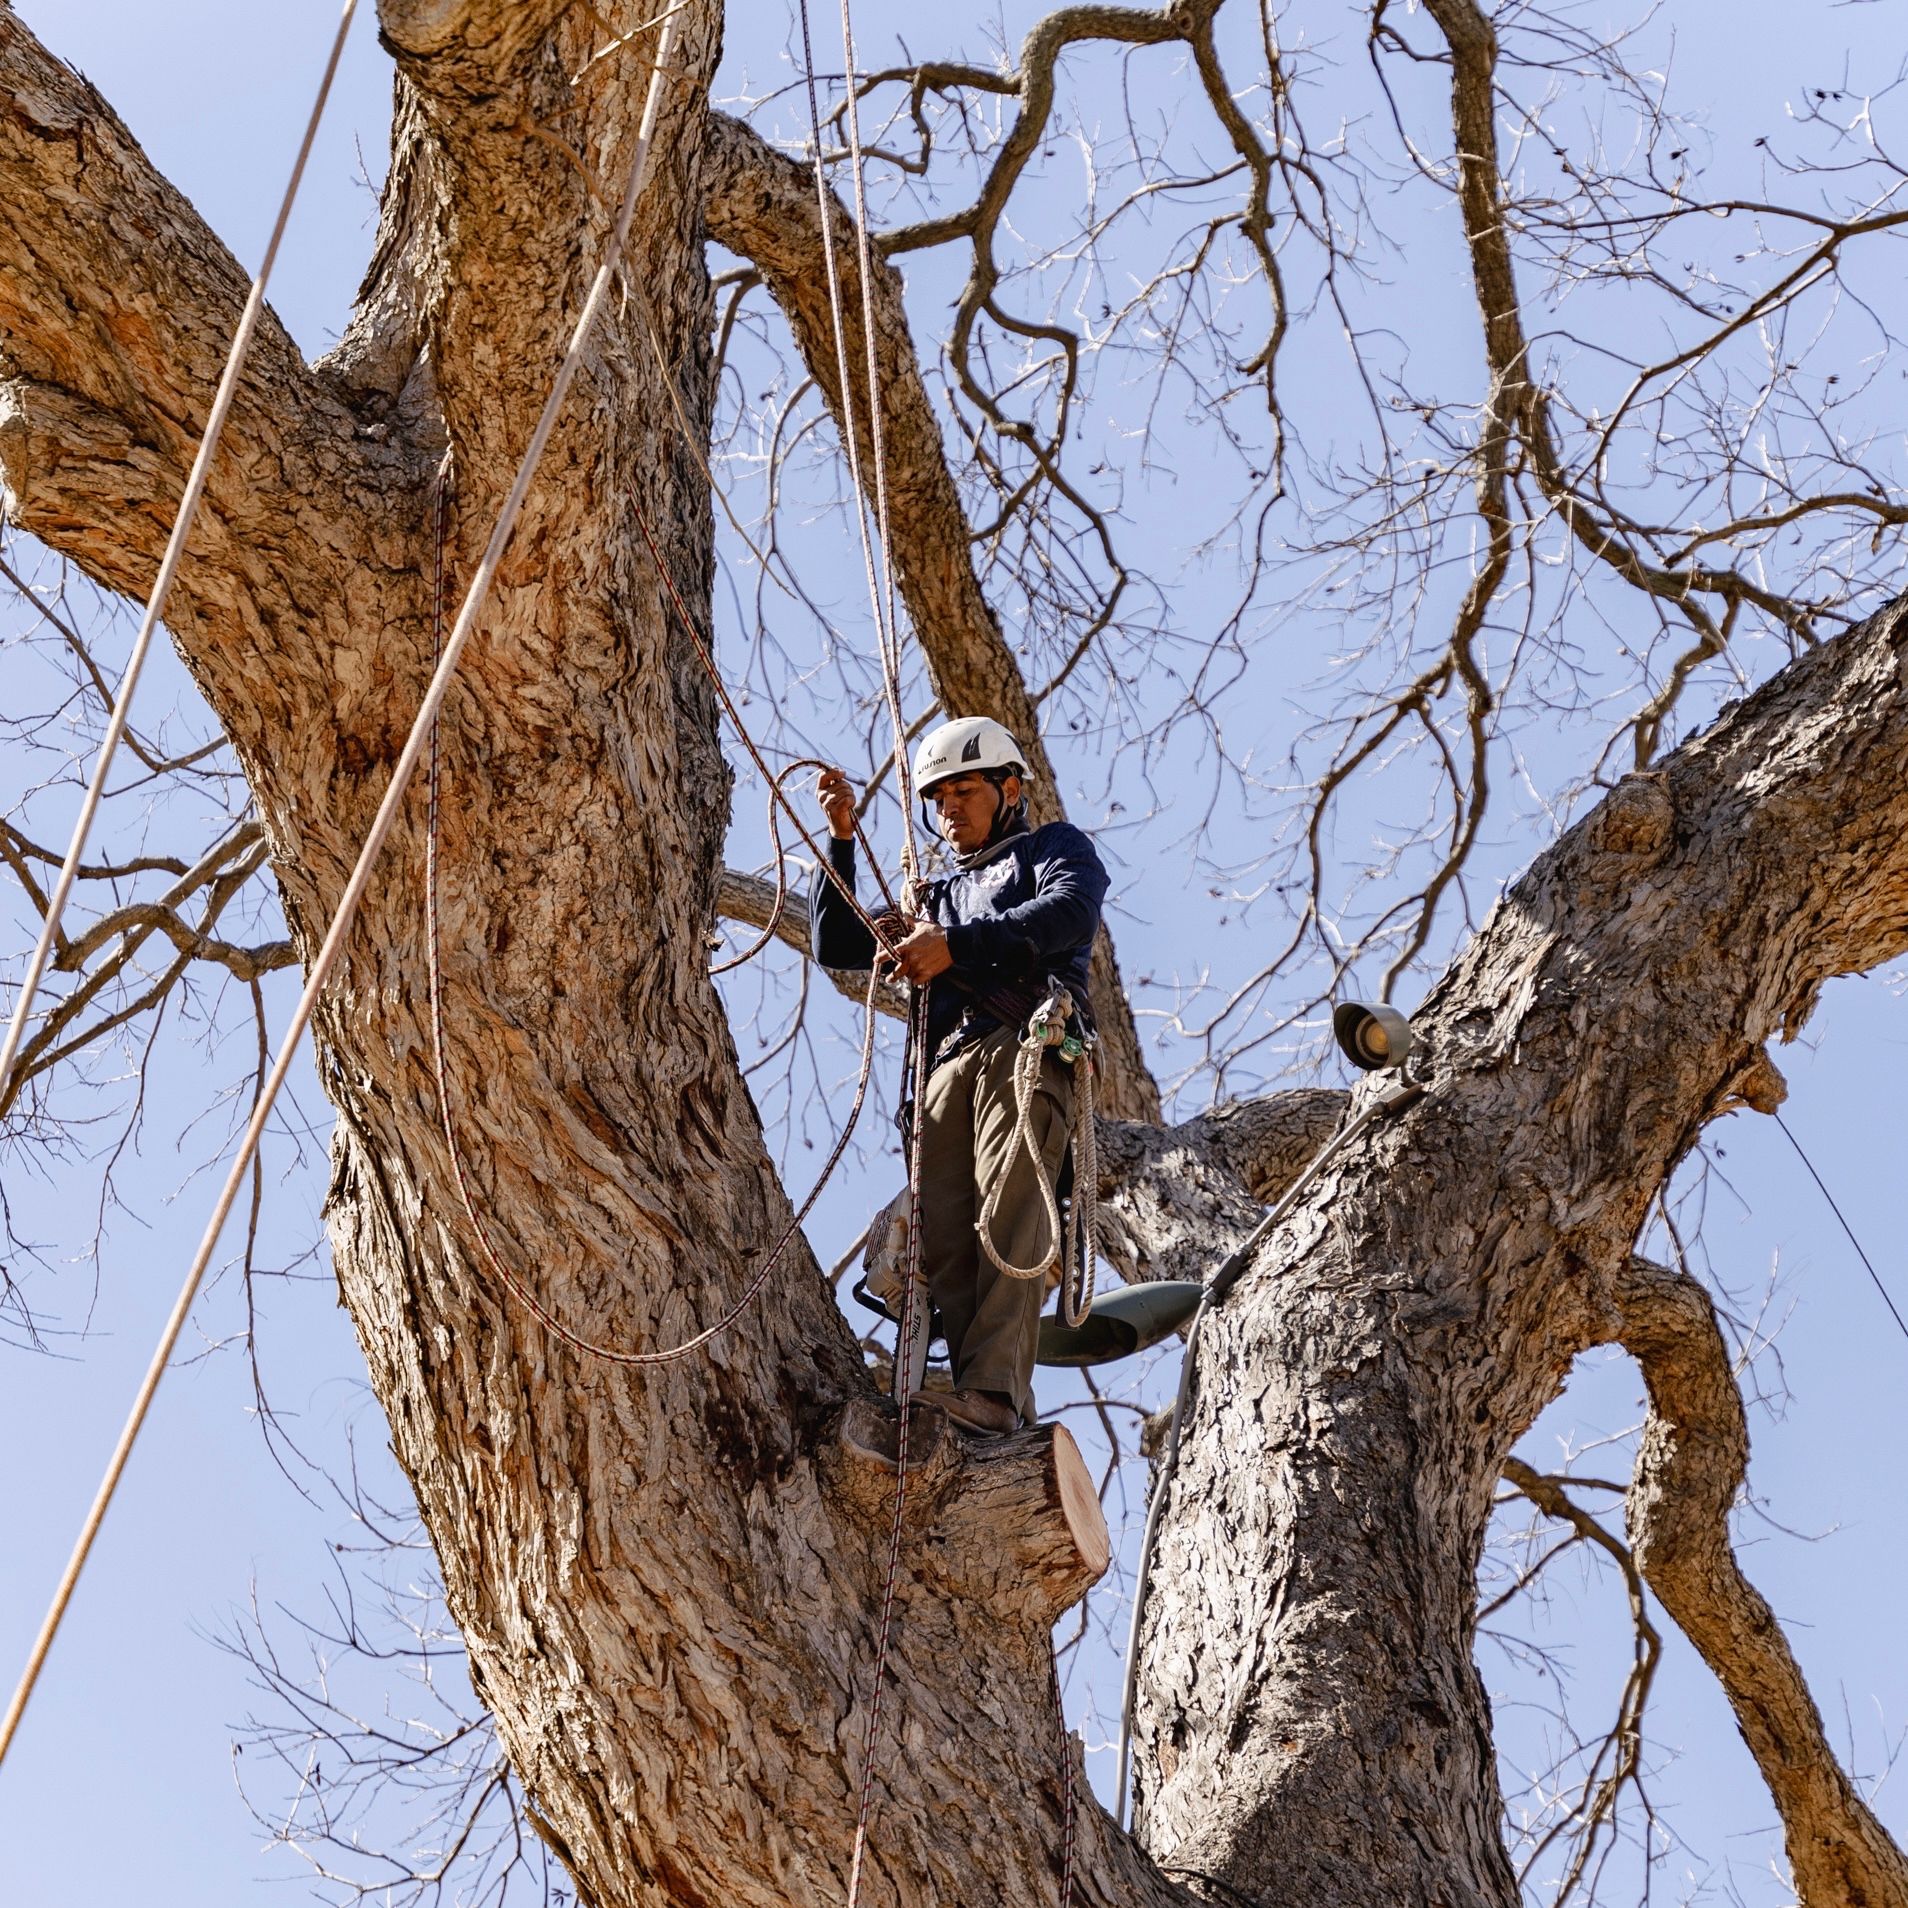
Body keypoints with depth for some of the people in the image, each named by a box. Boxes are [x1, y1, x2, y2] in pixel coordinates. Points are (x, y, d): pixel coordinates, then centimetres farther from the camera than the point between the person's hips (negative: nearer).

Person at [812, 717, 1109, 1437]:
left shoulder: (1055, 847, 23)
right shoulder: (938, 895, 41)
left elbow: (1071, 913, -1)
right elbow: (836, 945, 33)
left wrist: (957, 943, -11)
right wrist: (841, 838, 23)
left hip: (1027, 1047, -5)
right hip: (946, 1067, 5)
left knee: (1009, 1211, -26)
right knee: (943, 1236, -16)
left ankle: (994, 1389, -38)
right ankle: (992, 1405, -26)